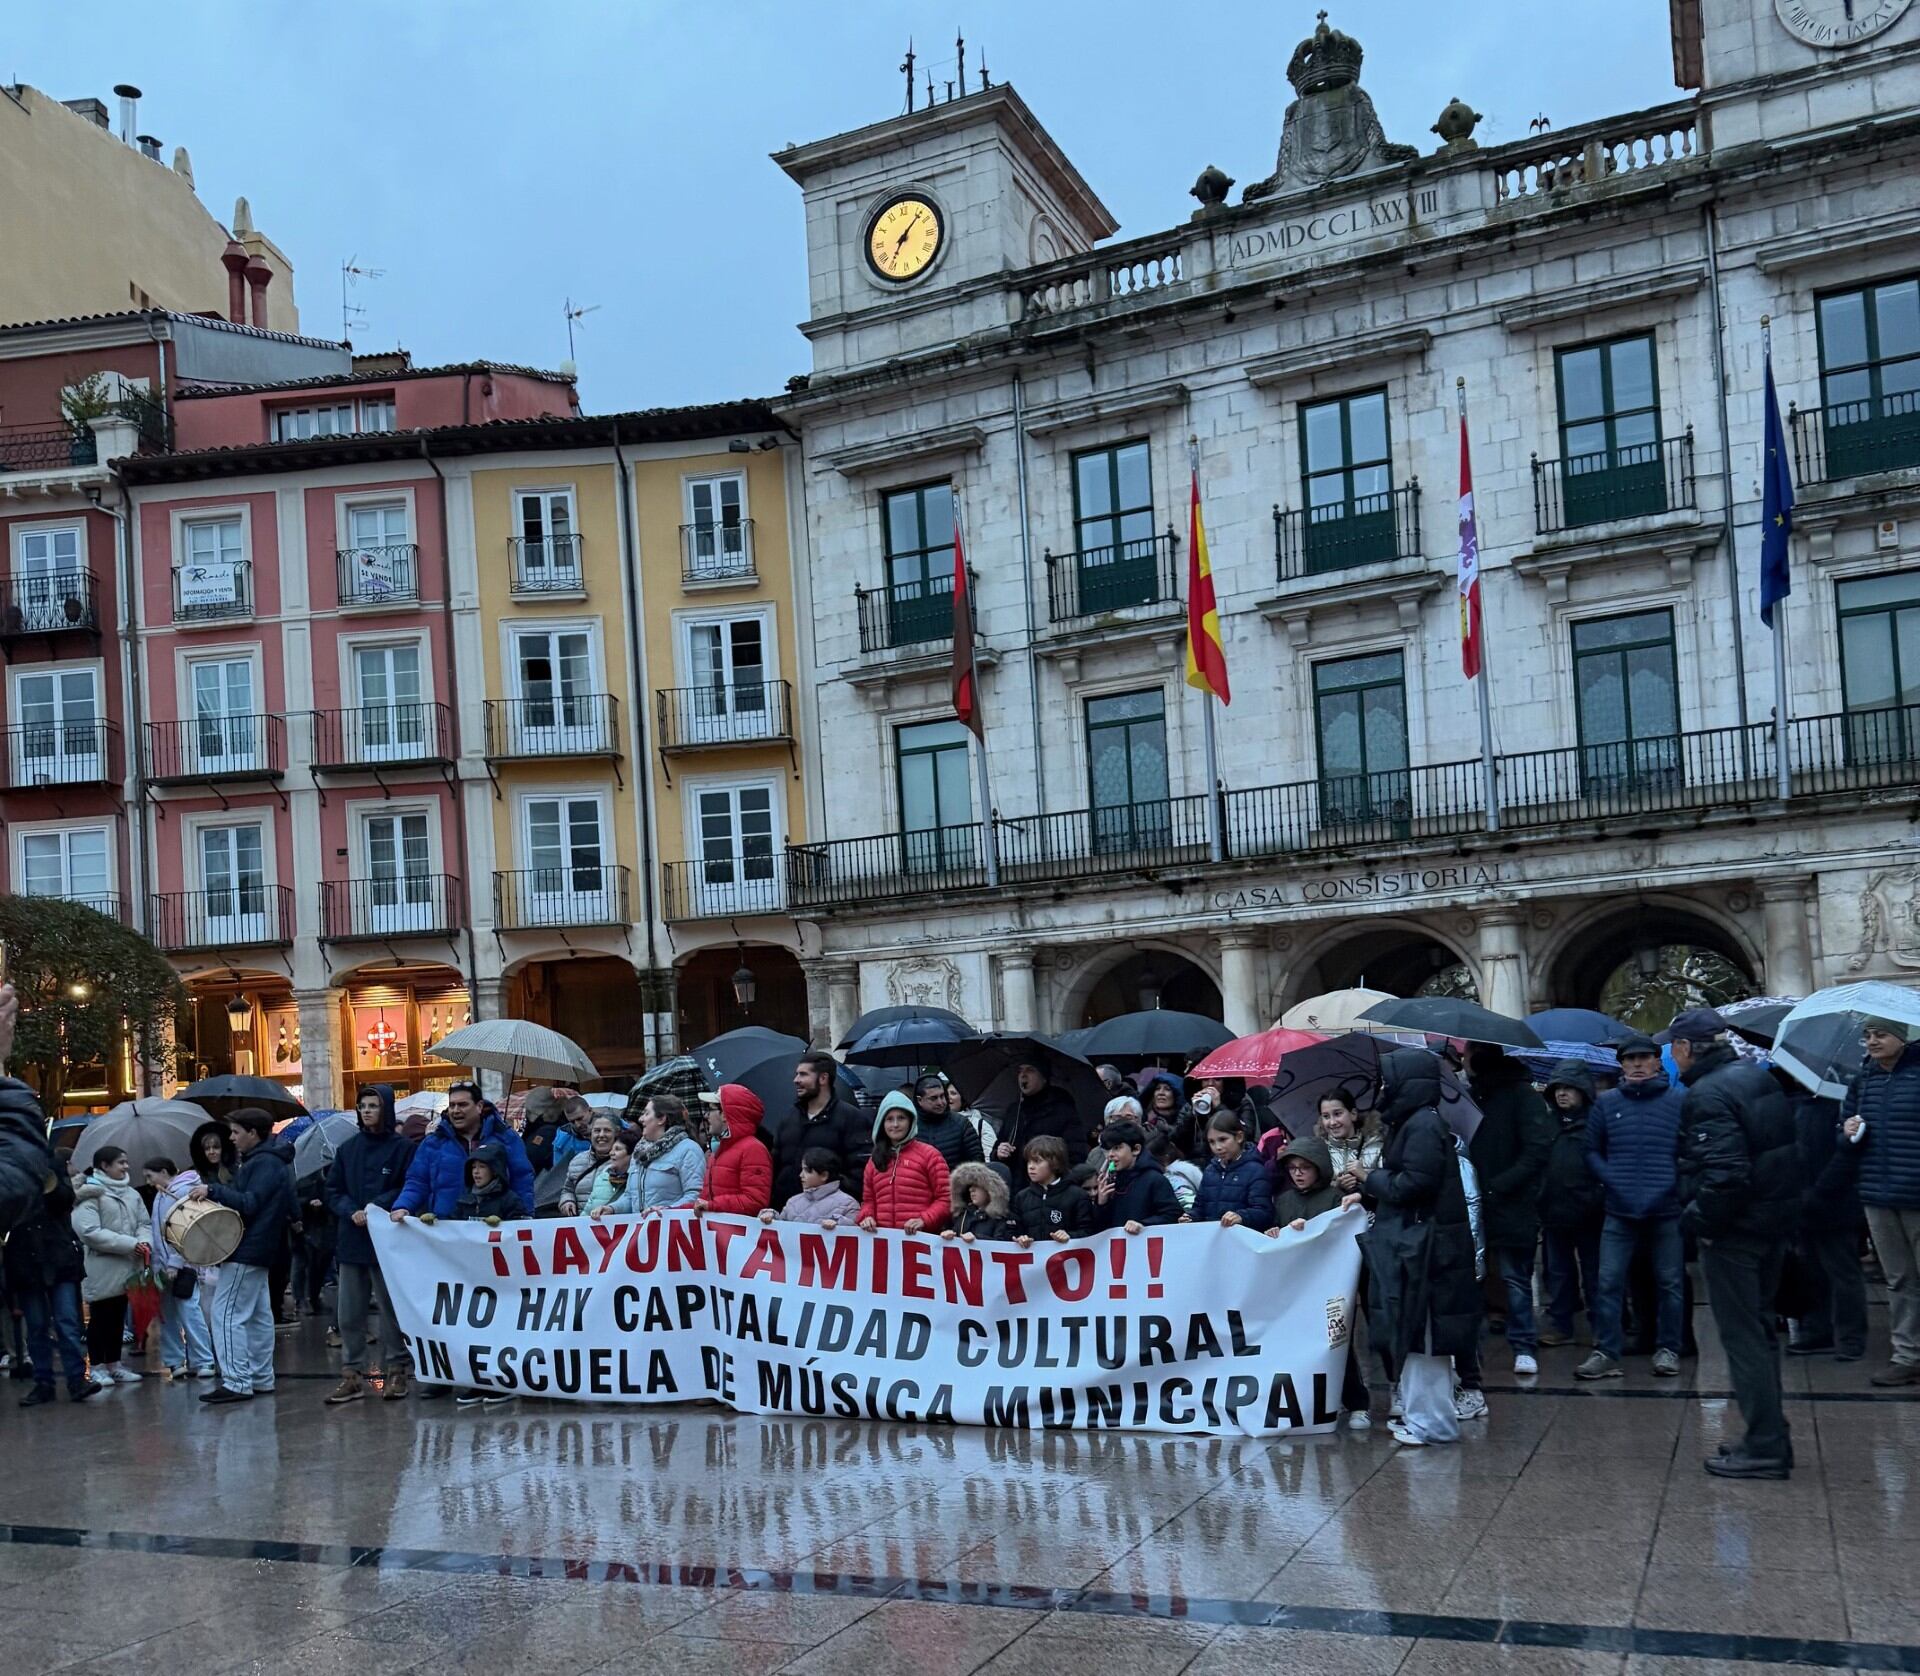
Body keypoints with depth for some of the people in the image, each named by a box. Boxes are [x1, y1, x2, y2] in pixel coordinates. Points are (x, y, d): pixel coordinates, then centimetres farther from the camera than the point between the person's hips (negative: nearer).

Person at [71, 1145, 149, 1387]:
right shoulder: (90, 1193, -12)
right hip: (101, 1268, -6)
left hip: (125, 1267, 6)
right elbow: (89, 1232, -20)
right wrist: (130, 1244, -20)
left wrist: (144, 1241, -11)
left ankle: (114, 1365, 21)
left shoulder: (131, 1193, 9)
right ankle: (97, 1367, 11)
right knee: (99, 1318, 3)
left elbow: (143, 1222, 13)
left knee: (118, 1317, 12)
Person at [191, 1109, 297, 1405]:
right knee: (258, 1315, 13)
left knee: (226, 1314, -10)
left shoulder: (265, 1163, -15)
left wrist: (213, 1190, -25)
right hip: (256, 1250, 11)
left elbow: (250, 1204, -24)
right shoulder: (265, 1159, 17)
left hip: (246, 1251, -11)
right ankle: (261, 1379, 18)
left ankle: (236, 1383, -11)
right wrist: (216, 1193, 4)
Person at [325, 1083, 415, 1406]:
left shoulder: (402, 1147, -3)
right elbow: (333, 1190, 11)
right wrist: (351, 1212, -7)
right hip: (351, 1242, 5)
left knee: (391, 1309, 3)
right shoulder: (348, 1148, 10)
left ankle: (397, 1371, 13)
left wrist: (378, 1207, -16)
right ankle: (352, 1375, 14)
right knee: (348, 1313, 6)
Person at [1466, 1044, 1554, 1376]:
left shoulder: (1521, 1095, -8)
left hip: (1510, 1207, -6)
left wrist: (1499, 1185, -19)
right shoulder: (1472, 1094, 10)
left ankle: (1523, 1347, 9)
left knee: (1515, 1278, 1)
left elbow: (1538, 1149, -15)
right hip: (1474, 1203, 6)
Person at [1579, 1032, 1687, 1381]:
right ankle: (1606, 1353, 5)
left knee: (1670, 1283, 9)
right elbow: (1592, 1150, 11)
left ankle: (1667, 1349, 22)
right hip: (1620, 1212, 2)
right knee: (1608, 1282, -1)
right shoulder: (1606, 1103, 6)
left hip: (1667, 1211, -2)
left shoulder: (1680, 1100, -2)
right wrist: (1611, 1181, -2)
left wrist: (1675, 1183, -11)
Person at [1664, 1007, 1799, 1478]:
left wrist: (1701, 1220, -15)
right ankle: (1771, 1435, 27)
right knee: (1760, 1329, 19)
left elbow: (1725, 1171, -28)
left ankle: (1765, 1447, 2)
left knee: (1743, 1336, -1)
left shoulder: (1707, 1095, -20)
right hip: (1774, 1223, 9)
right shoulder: (1759, 1077, 9)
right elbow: (1783, 1150, 16)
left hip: (1734, 1230, -9)